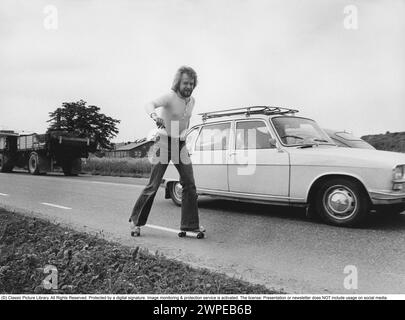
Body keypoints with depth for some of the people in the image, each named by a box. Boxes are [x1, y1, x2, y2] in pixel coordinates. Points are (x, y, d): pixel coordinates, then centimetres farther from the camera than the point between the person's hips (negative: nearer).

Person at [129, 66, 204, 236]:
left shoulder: (191, 101, 6)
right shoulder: (170, 97, -15)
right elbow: (150, 104, -34)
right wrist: (155, 116, -56)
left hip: (181, 144, 6)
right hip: (165, 142, -6)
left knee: (189, 184, -1)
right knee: (153, 185, -5)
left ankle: (190, 224, 7)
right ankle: (136, 221, 12)